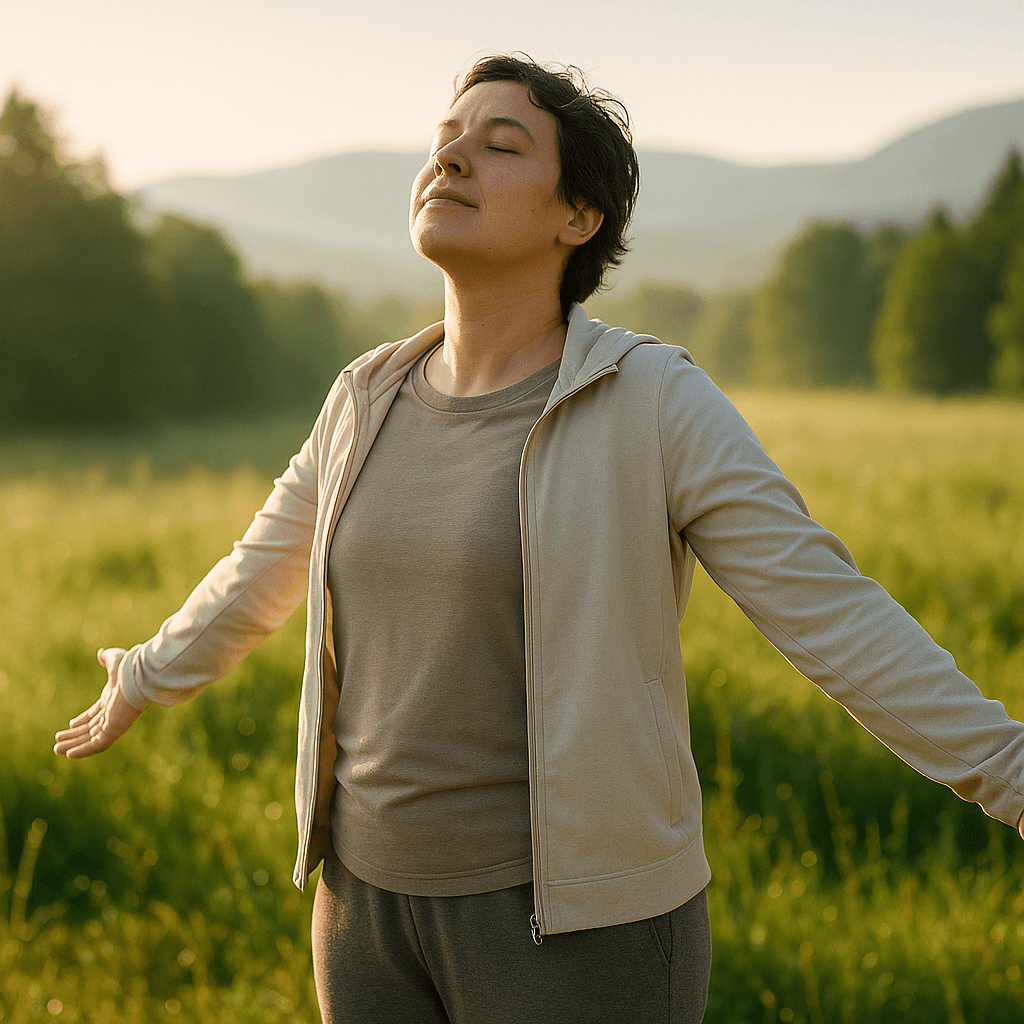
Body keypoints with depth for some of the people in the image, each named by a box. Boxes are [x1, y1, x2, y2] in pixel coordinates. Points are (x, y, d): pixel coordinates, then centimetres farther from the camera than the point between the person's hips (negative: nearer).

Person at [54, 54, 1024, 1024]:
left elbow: (833, 616, -13)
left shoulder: (656, 404, -13)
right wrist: (146, 680, 34)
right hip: (381, 891, 6)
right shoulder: (377, 398, 3)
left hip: (578, 922, -5)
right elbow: (270, 565, 20)